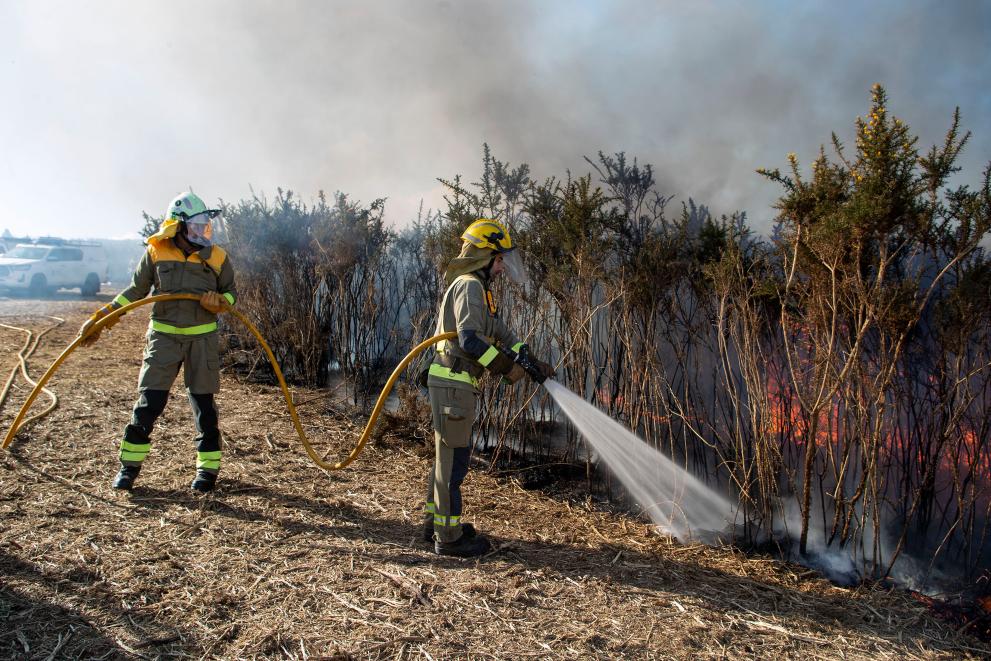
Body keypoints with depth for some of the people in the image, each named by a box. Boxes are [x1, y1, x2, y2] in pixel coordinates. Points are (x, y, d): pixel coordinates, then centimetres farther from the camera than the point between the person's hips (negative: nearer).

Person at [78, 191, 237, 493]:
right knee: (149, 401, 1)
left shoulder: (216, 257, -2)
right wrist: (100, 318, 3)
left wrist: (220, 302, -15)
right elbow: (136, 291, 7)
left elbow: (231, 292, 9)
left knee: (203, 403, 4)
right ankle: (129, 465, 16)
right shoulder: (156, 252, -3)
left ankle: (208, 468, 15)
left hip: (202, 337, 0)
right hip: (164, 335, 0)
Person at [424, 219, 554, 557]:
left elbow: (502, 334, 21)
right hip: (453, 382, -10)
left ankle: (436, 523, 28)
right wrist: (508, 367, -15)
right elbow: (469, 339, -23)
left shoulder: (477, 288, 21)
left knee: (447, 455, 17)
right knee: (454, 457, -4)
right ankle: (449, 536, 5)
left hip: (453, 383, 10)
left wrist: (533, 363, 16)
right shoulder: (469, 286, -12)